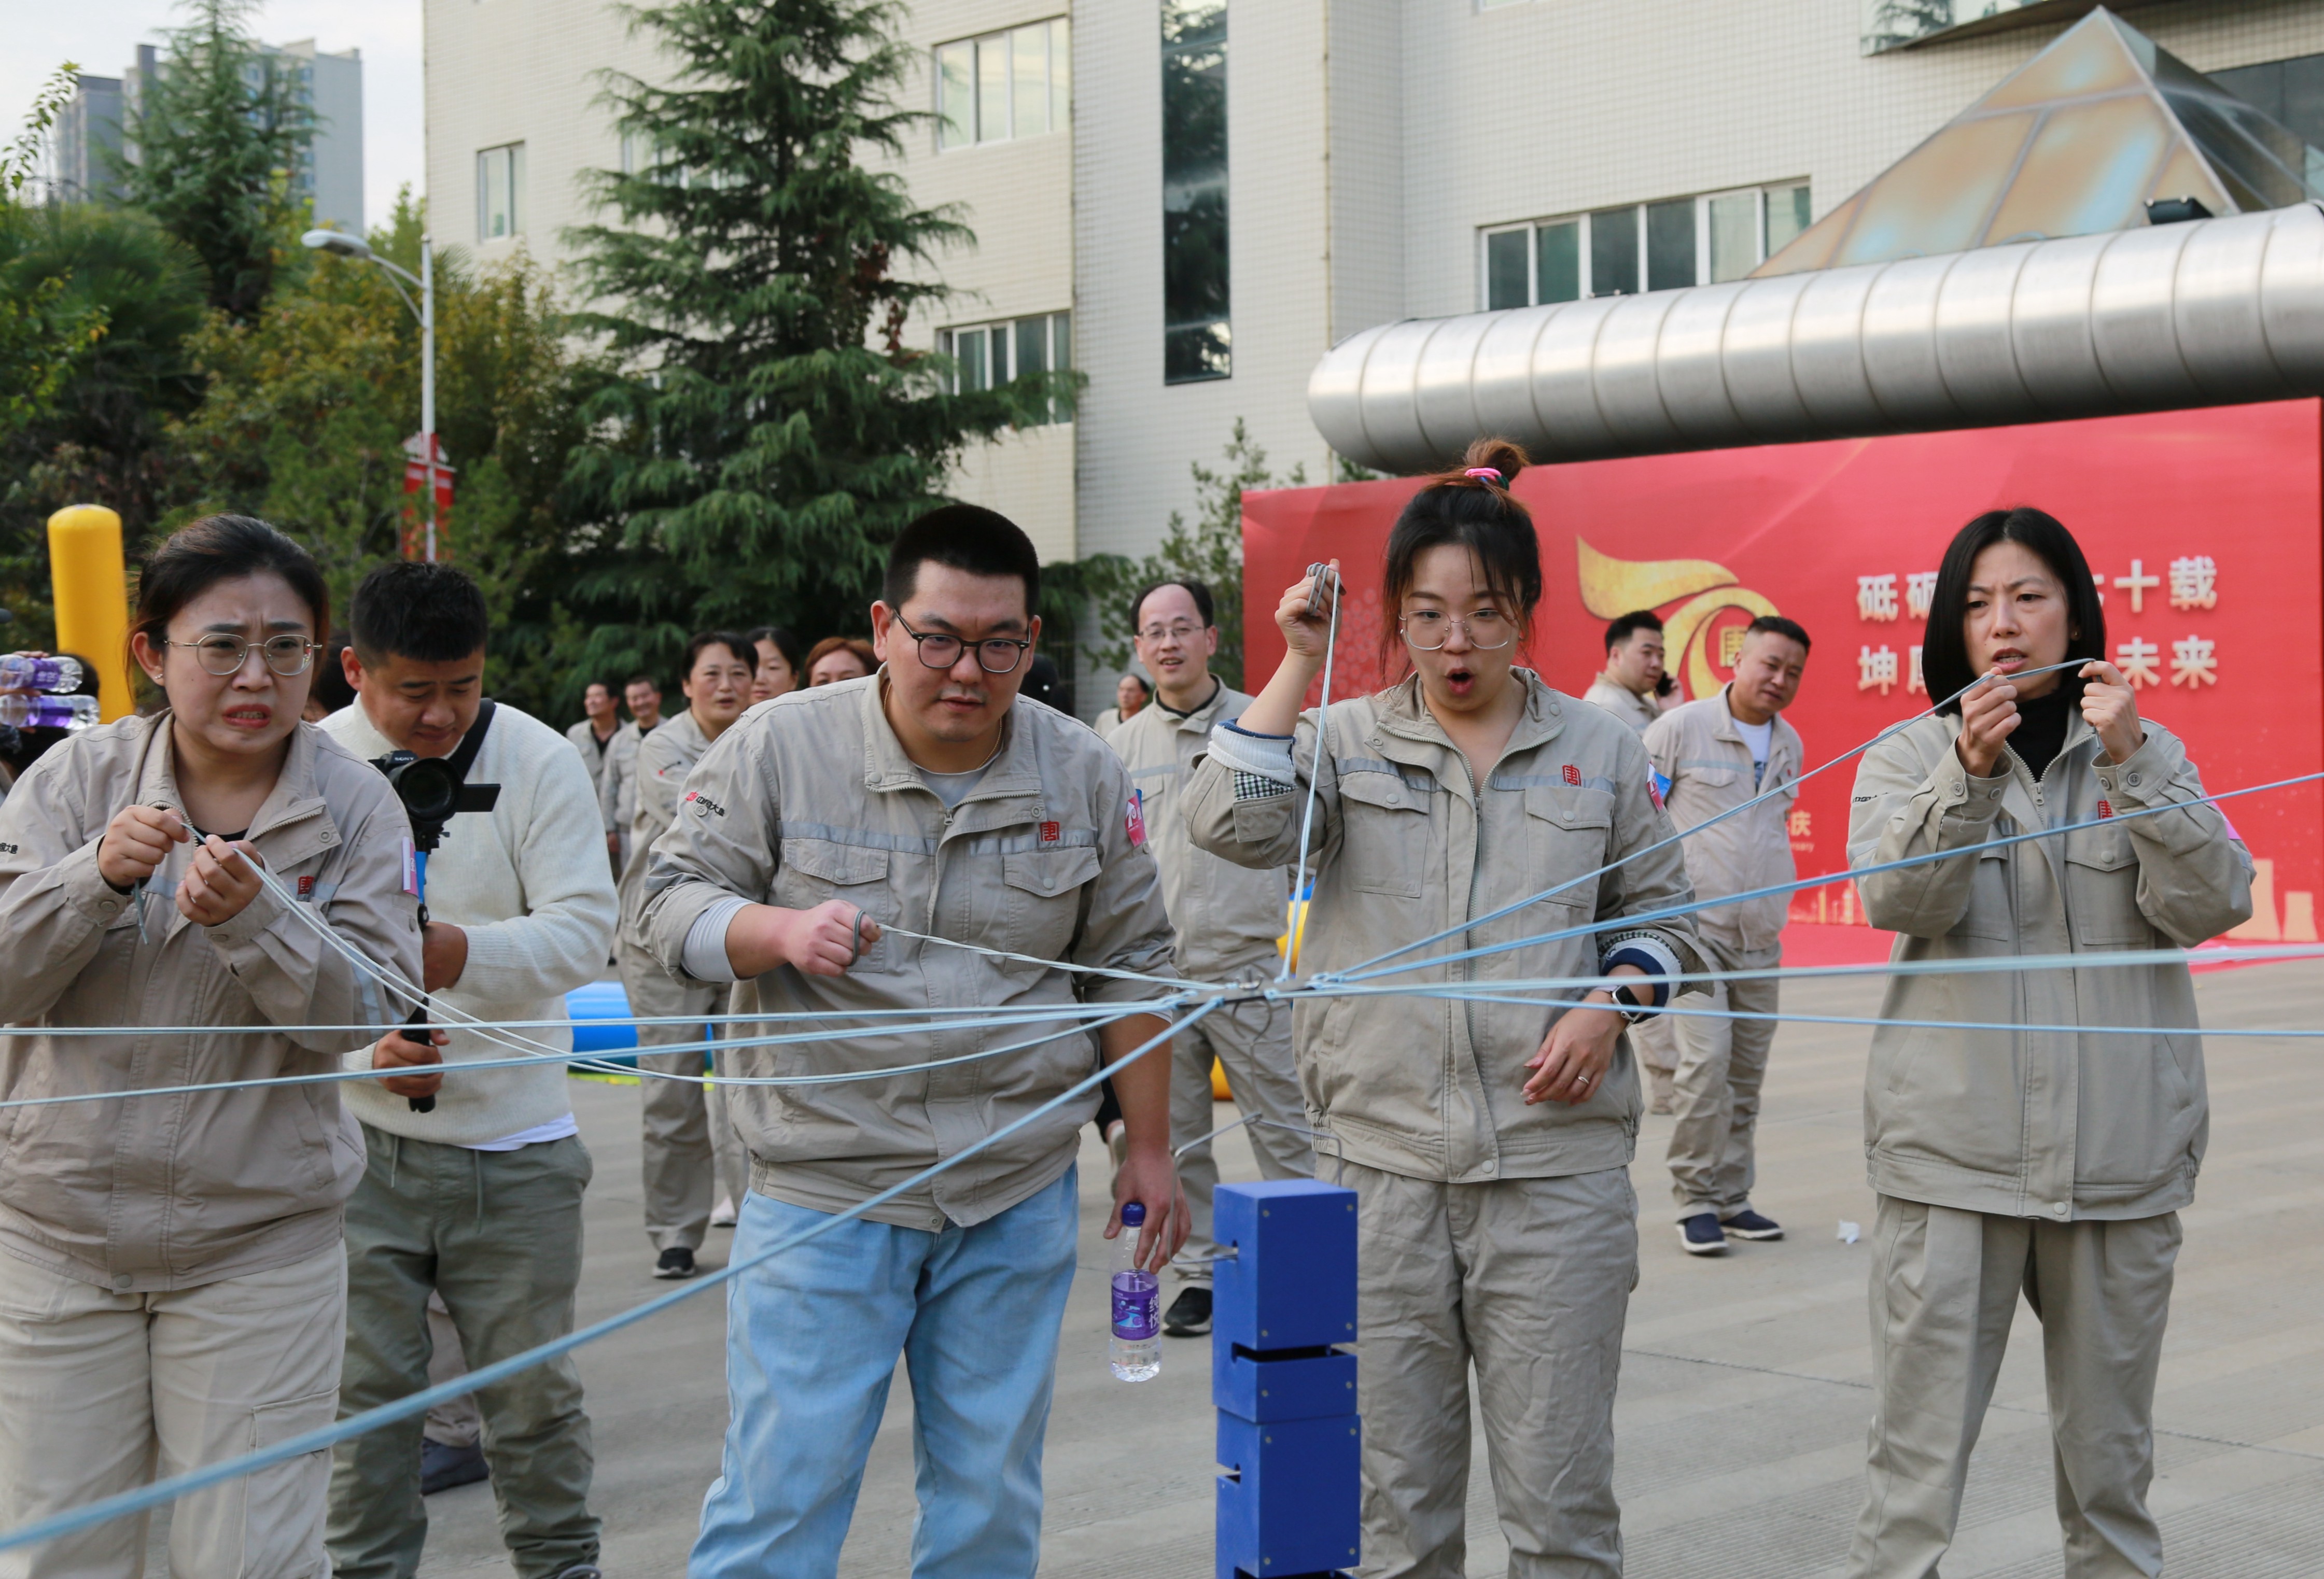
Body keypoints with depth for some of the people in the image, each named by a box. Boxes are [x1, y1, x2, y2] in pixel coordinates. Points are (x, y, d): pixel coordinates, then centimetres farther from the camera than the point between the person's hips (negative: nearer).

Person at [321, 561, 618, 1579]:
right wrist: (360, 1041, -14)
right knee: (364, 1382, 8)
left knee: (533, 1387, 10)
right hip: (358, 1129, 1)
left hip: (513, 1137, 0)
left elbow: (585, 926, -10)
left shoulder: (538, 760, -5)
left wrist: (465, 953, -26)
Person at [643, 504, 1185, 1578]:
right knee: (782, 1492, -3)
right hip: (825, 1188, -3)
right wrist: (780, 931, -23)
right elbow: (675, 903, -3)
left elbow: (1130, 969, 11)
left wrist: (1150, 1149, 10)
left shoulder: (1083, 775, 4)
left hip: (1018, 1197, 3)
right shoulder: (778, 746, -4)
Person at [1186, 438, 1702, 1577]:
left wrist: (1610, 1004, -3)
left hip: (1557, 1163, 0)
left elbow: (1659, 912, 16)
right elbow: (1233, 826, -11)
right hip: (1383, 1162, 0)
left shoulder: (1598, 751, 9)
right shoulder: (1347, 740, 6)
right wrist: (1300, 665, -11)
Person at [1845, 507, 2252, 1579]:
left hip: (2121, 1158, 2)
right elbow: (1898, 900, -12)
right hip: (1951, 1156, -1)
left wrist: (2132, 761, -17)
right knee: (1916, 1462, -5)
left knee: (2112, 1461, 11)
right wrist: (1971, 773, -27)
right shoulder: (1910, 756, 6)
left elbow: (2212, 906, -6)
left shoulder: (2148, 755, 9)